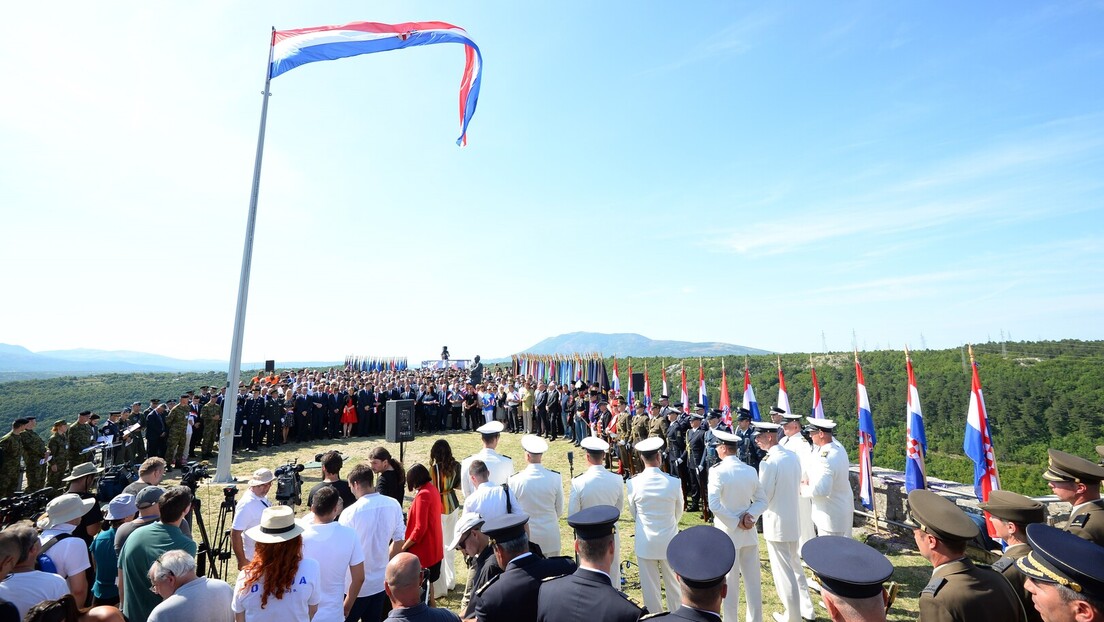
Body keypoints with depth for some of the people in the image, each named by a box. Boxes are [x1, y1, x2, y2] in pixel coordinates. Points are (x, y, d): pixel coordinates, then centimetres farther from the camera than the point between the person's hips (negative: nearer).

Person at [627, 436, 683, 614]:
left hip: (645, 542, 0)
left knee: (650, 586, 14)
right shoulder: (674, 483, -17)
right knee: (673, 583, 20)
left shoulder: (633, 483, -16)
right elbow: (678, 513, -1)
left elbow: (633, 512, 0)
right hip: (669, 541, 0)